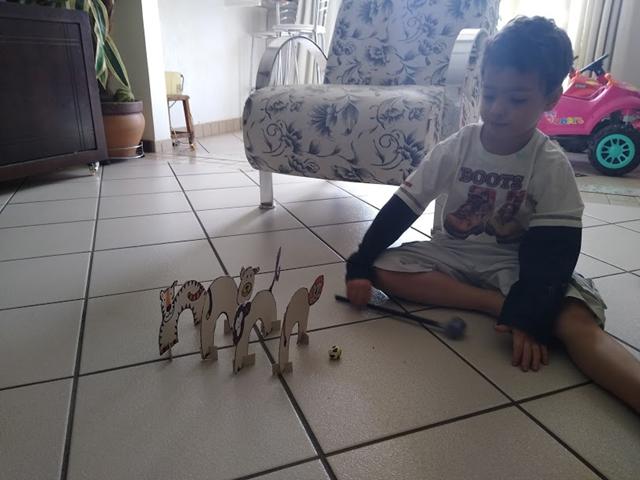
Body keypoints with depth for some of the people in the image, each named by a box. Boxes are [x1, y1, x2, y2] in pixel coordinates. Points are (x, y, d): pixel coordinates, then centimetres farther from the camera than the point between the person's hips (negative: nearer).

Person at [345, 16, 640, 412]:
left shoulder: (552, 165, -12)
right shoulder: (455, 148, -8)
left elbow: (555, 251, -16)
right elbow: (402, 208, -7)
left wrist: (529, 314, -30)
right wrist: (359, 265, -15)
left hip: (517, 265, -2)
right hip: (452, 255, 3)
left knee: (577, 323, -31)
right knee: (384, 269, -23)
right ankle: (498, 304, -25)